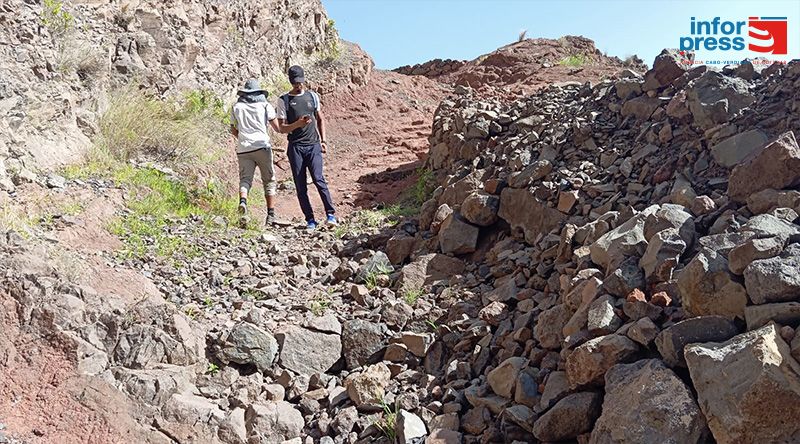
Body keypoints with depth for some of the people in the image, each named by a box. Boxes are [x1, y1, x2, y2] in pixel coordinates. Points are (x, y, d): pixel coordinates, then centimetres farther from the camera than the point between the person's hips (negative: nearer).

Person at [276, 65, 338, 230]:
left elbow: (320, 119, 20)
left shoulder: (313, 96, 12)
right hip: (295, 147, 0)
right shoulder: (283, 100, 3)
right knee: (300, 185, 0)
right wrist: (298, 124, -19)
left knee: (318, 179, -13)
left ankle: (331, 214, -7)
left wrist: (323, 140, 10)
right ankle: (310, 219, 6)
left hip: (313, 144, 1)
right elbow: (282, 127, -1)